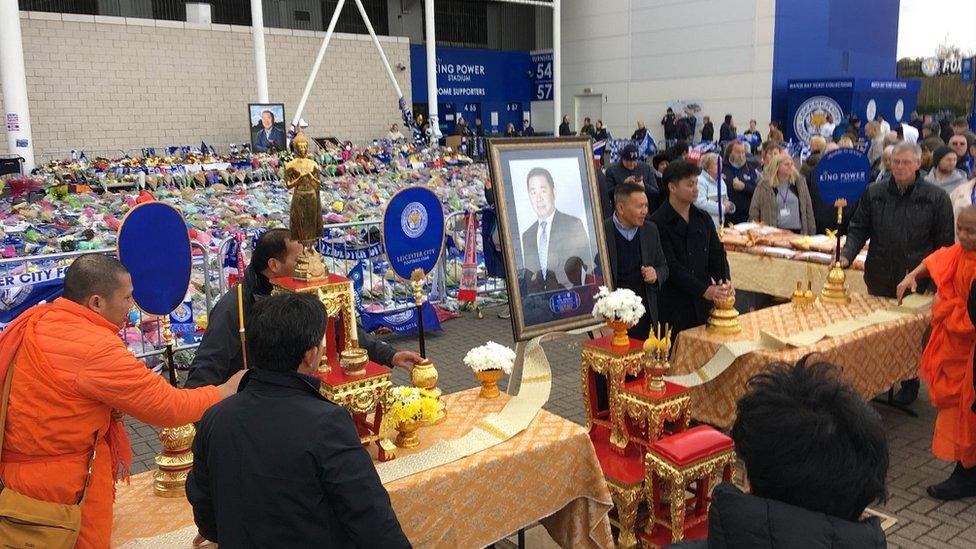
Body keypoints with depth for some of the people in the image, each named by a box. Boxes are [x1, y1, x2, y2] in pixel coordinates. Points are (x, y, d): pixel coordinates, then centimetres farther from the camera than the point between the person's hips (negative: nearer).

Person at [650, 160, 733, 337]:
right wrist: (704, 290, -21)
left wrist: (724, 281, -10)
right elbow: (671, 267, -15)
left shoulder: (703, 218, 12)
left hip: (703, 305, 6)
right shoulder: (658, 223, -9)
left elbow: (716, 254, 10)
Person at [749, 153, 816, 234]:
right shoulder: (764, 185, 1)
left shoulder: (799, 181, 8)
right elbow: (754, 211, 4)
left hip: (797, 232, 2)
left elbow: (808, 209, 11)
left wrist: (811, 232, 8)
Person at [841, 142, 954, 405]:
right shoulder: (874, 193, 3)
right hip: (880, 281, 2)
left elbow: (945, 244, -1)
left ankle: (909, 384, 26)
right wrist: (847, 255, -12)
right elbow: (858, 230, 6)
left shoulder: (936, 198, -3)